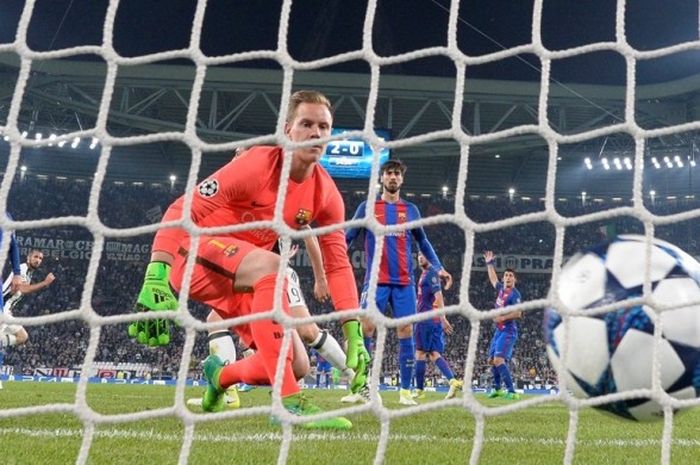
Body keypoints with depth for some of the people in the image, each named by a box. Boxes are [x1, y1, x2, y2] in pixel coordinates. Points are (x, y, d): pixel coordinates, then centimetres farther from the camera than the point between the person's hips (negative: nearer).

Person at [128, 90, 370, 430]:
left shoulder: (326, 194, -4)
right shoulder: (258, 163, -21)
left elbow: (338, 265, 0)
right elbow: (183, 210, -25)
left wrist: (353, 330, -11)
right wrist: (155, 278, -37)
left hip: (241, 277, 7)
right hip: (196, 253, -7)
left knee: (293, 365, -3)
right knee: (270, 264, -38)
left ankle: (220, 376, 31)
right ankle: (289, 403, -38)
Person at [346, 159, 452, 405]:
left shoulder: (411, 210, 13)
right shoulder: (368, 207, 7)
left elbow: (423, 242, 21)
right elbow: (348, 238, 6)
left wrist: (439, 268, 11)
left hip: (404, 282, 2)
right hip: (376, 281, -2)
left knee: (406, 331, -2)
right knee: (365, 329, -11)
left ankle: (405, 391, 4)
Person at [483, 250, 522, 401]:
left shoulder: (514, 294, -13)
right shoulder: (501, 288, 10)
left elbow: (518, 313, -22)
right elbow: (493, 279, 31)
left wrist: (502, 317, -18)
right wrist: (490, 264, 34)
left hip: (508, 332, -9)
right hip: (499, 330, 9)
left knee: (499, 360, -21)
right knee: (492, 360, 16)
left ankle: (512, 392, -22)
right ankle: (497, 388, 32)